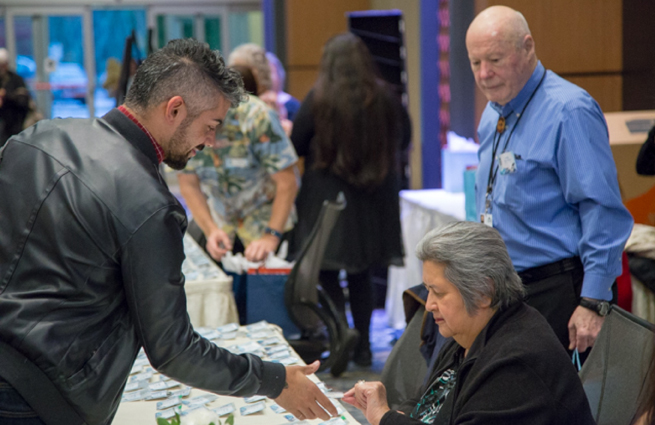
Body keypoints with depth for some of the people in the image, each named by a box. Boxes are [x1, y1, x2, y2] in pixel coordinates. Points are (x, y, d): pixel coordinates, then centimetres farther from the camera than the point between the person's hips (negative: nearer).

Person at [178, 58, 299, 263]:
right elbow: (188, 185, -5)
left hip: (265, 219, -3)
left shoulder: (255, 115, -27)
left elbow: (287, 182, -22)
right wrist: (210, 230, -18)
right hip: (218, 219, 3)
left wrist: (271, 237, -27)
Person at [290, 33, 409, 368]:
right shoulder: (384, 98, -2)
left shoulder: (319, 99, -11)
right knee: (361, 276, 14)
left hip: (327, 198, -4)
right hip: (372, 199, 4)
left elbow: (296, 146, -6)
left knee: (327, 272, 3)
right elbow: (401, 141, 12)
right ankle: (362, 346, 18)